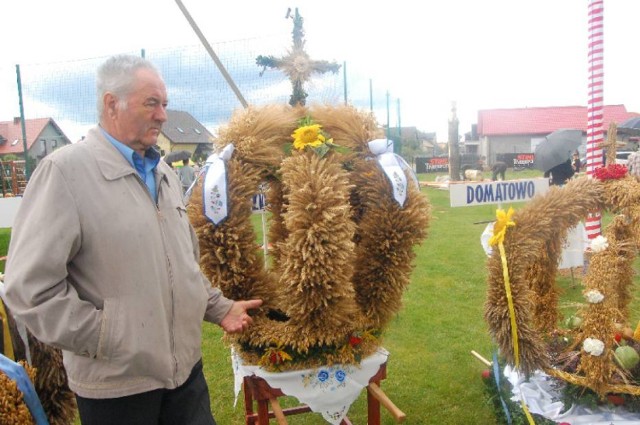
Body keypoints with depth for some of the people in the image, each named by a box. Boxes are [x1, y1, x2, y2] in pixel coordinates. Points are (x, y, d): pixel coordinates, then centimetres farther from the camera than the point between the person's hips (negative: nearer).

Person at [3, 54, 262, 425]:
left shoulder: (165, 173, 10)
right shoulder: (65, 171, -13)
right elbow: (30, 285, -17)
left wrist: (220, 308, 10)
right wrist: (109, 340, -15)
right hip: (115, 384, -6)